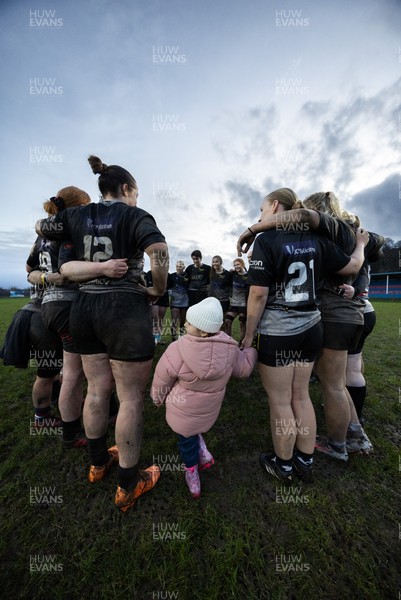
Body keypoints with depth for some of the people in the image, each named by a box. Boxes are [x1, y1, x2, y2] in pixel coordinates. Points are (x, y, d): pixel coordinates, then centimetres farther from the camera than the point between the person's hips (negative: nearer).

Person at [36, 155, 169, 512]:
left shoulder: (78, 215, 14)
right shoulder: (135, 215, -2)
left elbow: (41, 227, 28)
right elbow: (159, 249, -21)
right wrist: (159, 289, -9)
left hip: (85, 307, 7)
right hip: (126, 309, -6)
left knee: (97, 390, 20)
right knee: (131, 398, 6)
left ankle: (98, 462, 42)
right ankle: (128, 485, 24)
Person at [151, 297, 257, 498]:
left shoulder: (177, 350, -28)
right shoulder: (229, 348, -18)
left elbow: (161, 380, -13)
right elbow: (245, 368, 0)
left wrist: (157, 398, 8)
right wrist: (251, 349, 17)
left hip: (182, 411, -3)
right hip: (209, 410, 4)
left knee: (186, 438, 23)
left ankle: (192, 476, 39)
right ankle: (203, 453, 30)